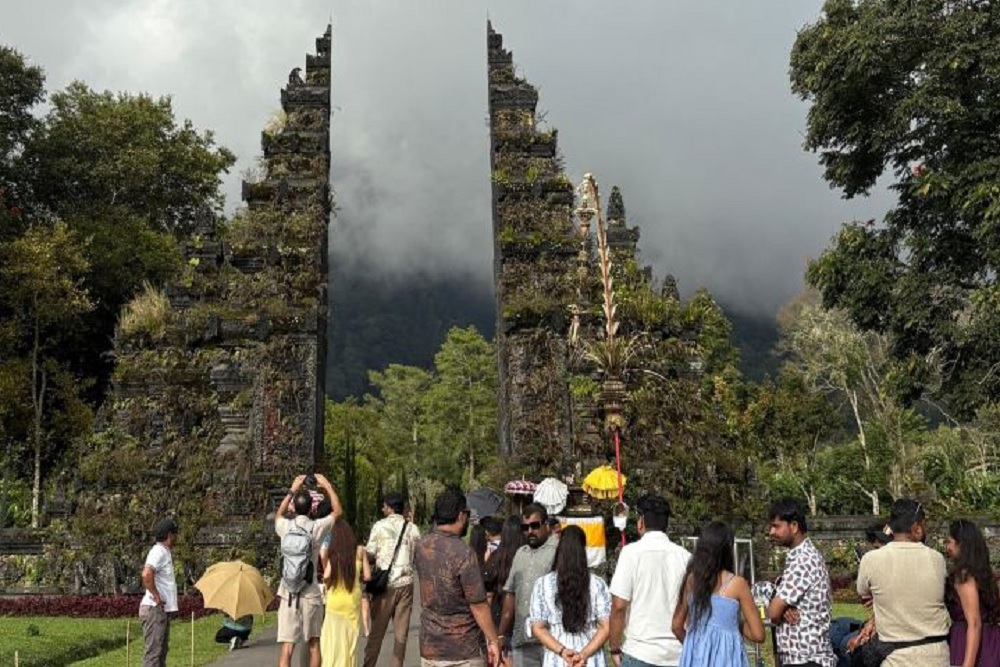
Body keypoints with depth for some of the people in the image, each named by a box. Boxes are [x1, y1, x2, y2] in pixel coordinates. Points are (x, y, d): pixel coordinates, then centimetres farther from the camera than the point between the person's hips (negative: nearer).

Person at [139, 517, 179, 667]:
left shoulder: (165, 552, 15)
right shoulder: (158, 552, -15)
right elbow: (146, 574, -31)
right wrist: (156, 597, -23)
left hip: (163, 609, 10)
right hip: (154, 609, -10)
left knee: (161, 649, 16)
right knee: (153, 651, -7)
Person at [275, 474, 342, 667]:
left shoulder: (285, 527, -2)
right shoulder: (317, 527, -7)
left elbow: (278, 515, 24)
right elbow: (338, 511, 12)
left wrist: (292, 490, 28)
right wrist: (327, 486, 18)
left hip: (288, 594, 1)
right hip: (310, 594, -1)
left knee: (287, 648, 0)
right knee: (314, 644, 15)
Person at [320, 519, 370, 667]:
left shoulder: (332, 551, -3)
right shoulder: (359, 550, 0)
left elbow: (327, 576, -12)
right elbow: (367, 576, -1)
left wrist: (325, 581, 10)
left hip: (335, 599, -1)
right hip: (353, 599, 1)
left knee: (333, 638, 6)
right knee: (350, 638, 11)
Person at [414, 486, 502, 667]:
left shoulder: (422, 546, -2)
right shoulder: (463, 553, -21)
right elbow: (478, 605, -18)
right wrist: (493, 640, -5)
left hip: (429, 646, 6)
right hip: (463, 650, -6)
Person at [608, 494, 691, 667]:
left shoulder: (632, 552, -8)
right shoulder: (684, 556, 3)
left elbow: (619, 606, -11)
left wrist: (614, 647, 0)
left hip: (640, 653, -4)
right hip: (678, 653, 4)